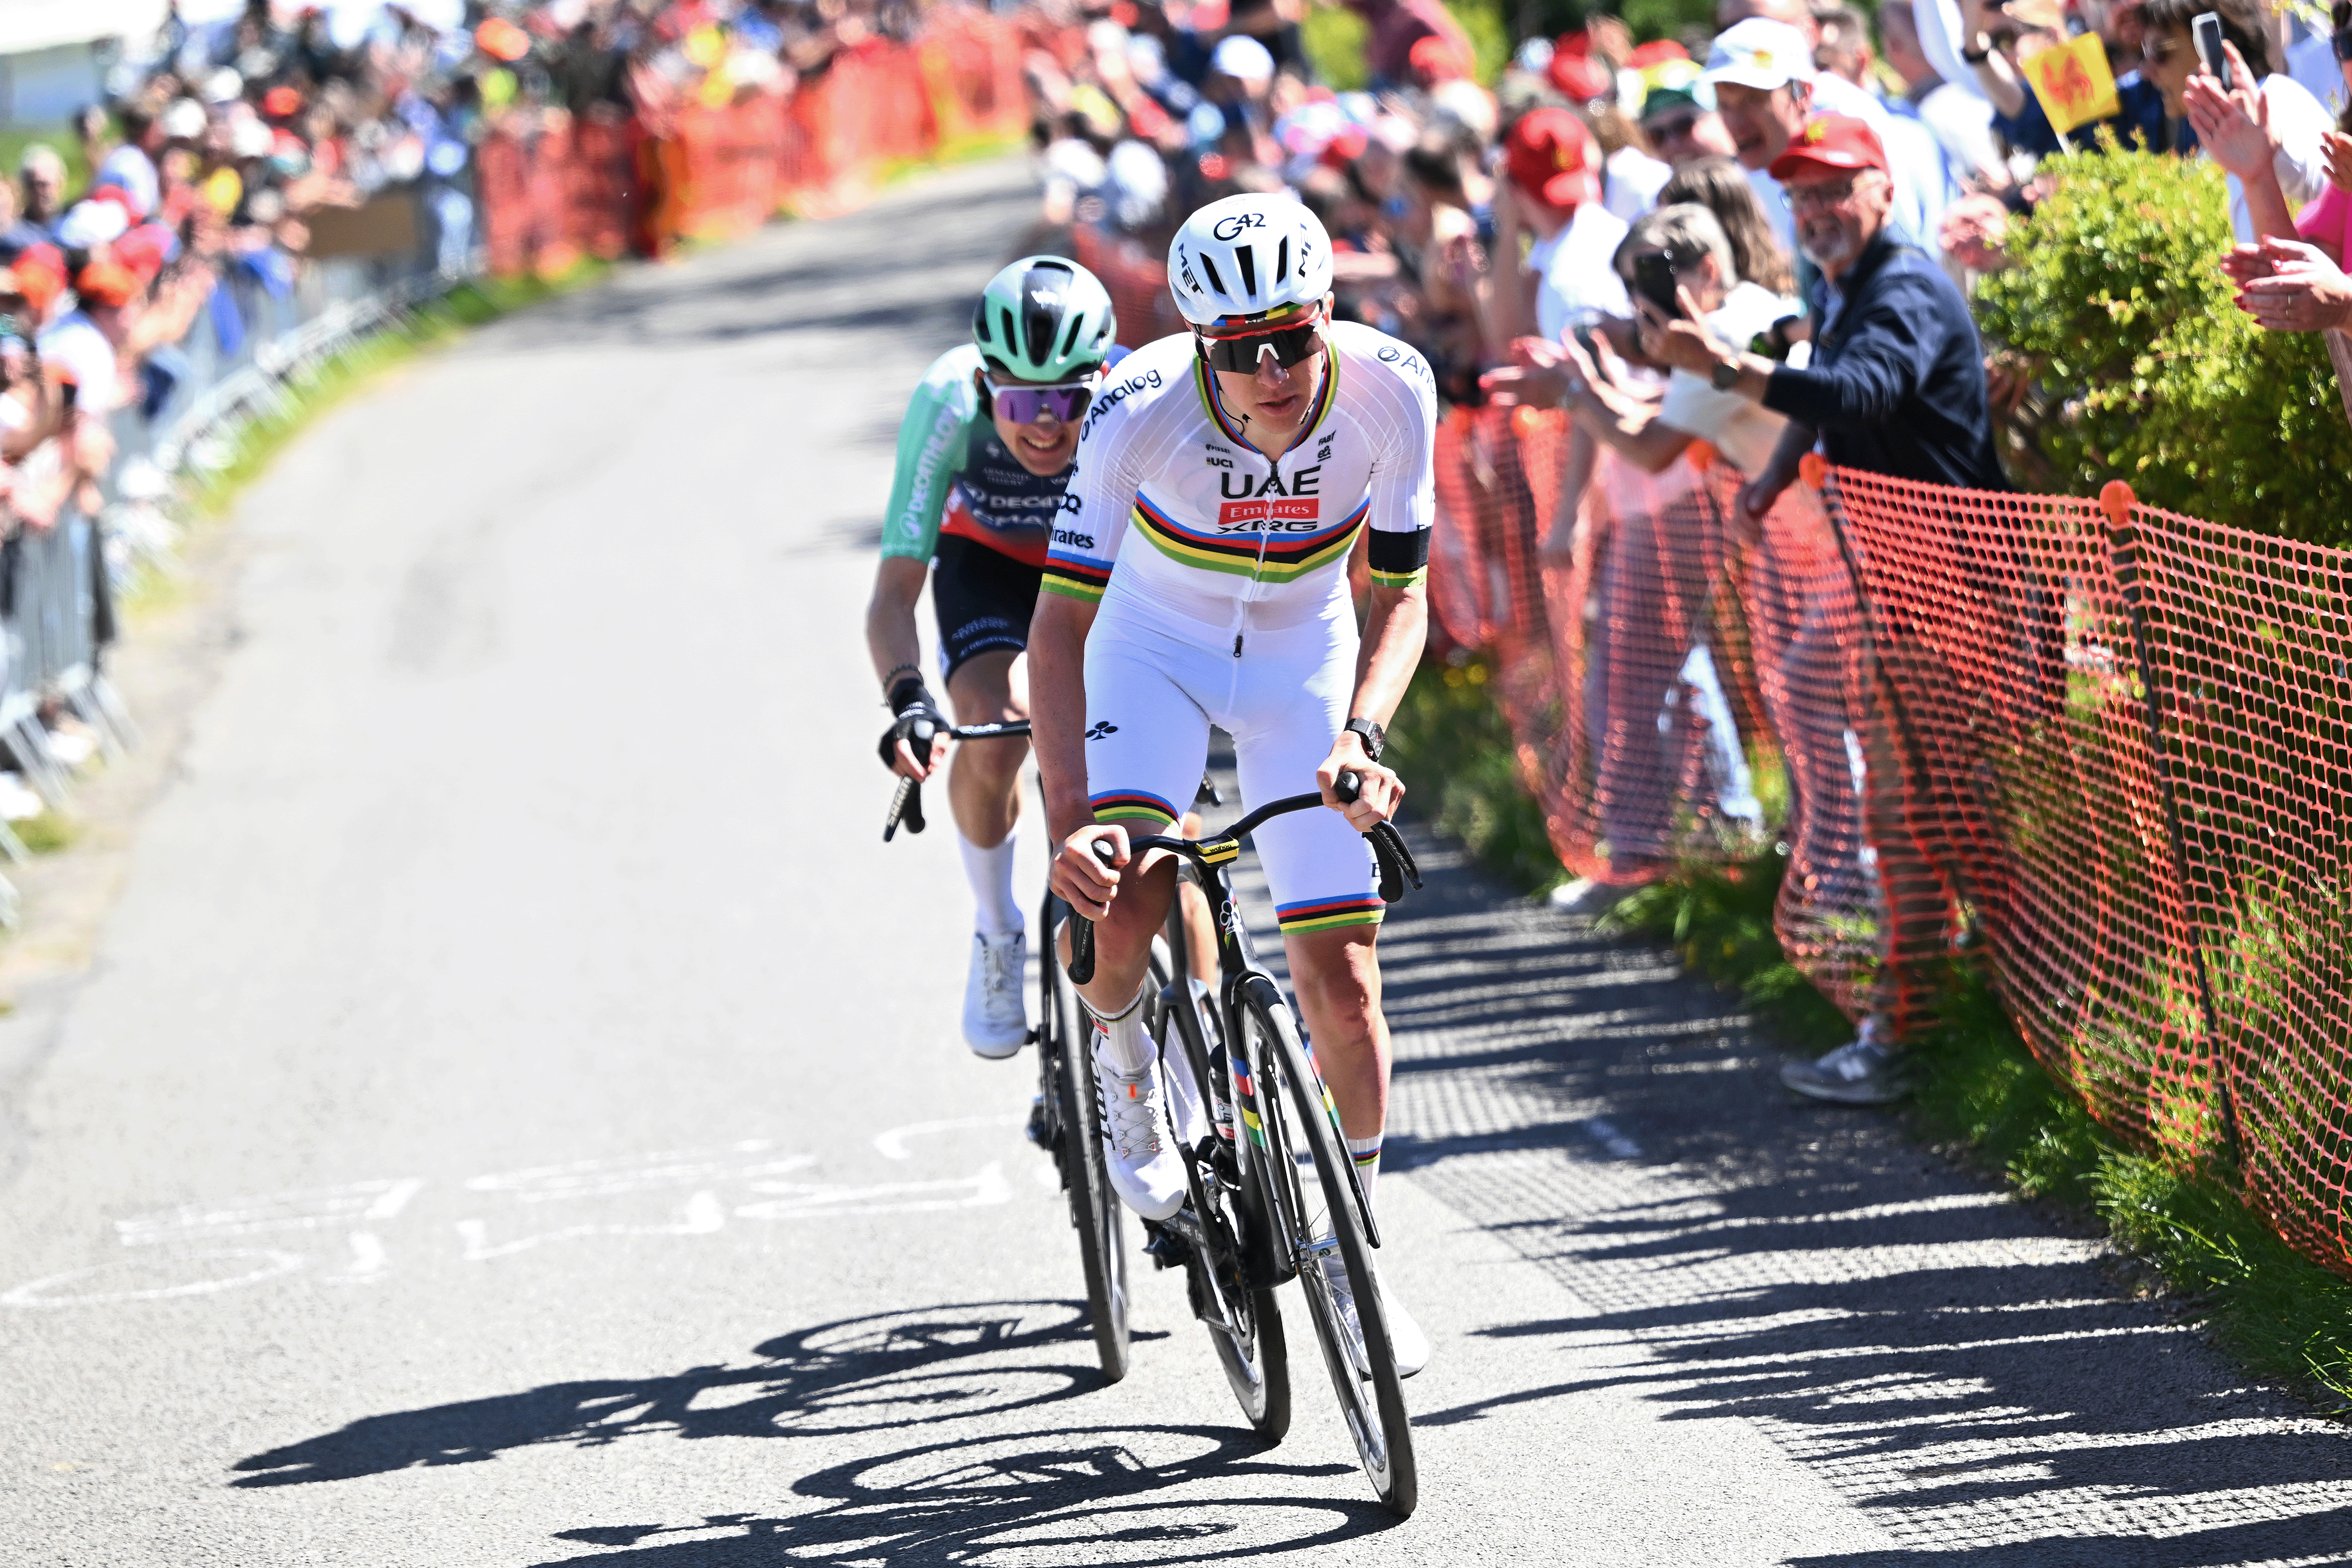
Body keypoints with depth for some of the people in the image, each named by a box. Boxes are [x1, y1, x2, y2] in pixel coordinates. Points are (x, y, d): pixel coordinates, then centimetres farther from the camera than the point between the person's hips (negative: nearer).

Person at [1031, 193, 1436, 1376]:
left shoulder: (1390, 389, -26)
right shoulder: (1143, 409, -30)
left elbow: (1398, 596, -15)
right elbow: (1064, 618, -27)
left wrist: (1362, 734, -34)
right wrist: (1067, 820, -38)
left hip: (1304, 656, 1)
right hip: (1156, 644, -1)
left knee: (1341, 978, -5)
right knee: (1119, 896, -27)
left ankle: (1352, 1260, 13)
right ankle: (1121, 1056, 8)